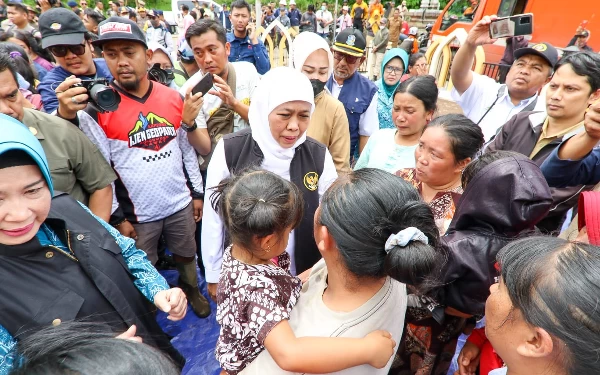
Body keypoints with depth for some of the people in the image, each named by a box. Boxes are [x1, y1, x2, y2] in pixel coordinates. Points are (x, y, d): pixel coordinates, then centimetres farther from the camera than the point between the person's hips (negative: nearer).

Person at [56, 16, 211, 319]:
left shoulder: (174, 98, -2)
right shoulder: (96, 108, -12)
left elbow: (187, 149, 6)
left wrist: (197, 192, 8)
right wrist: (117, 217, -10)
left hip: (180, 203, 3)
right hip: (138, 212, -2)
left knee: (186, 255, 21)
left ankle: (192, 291, 49)